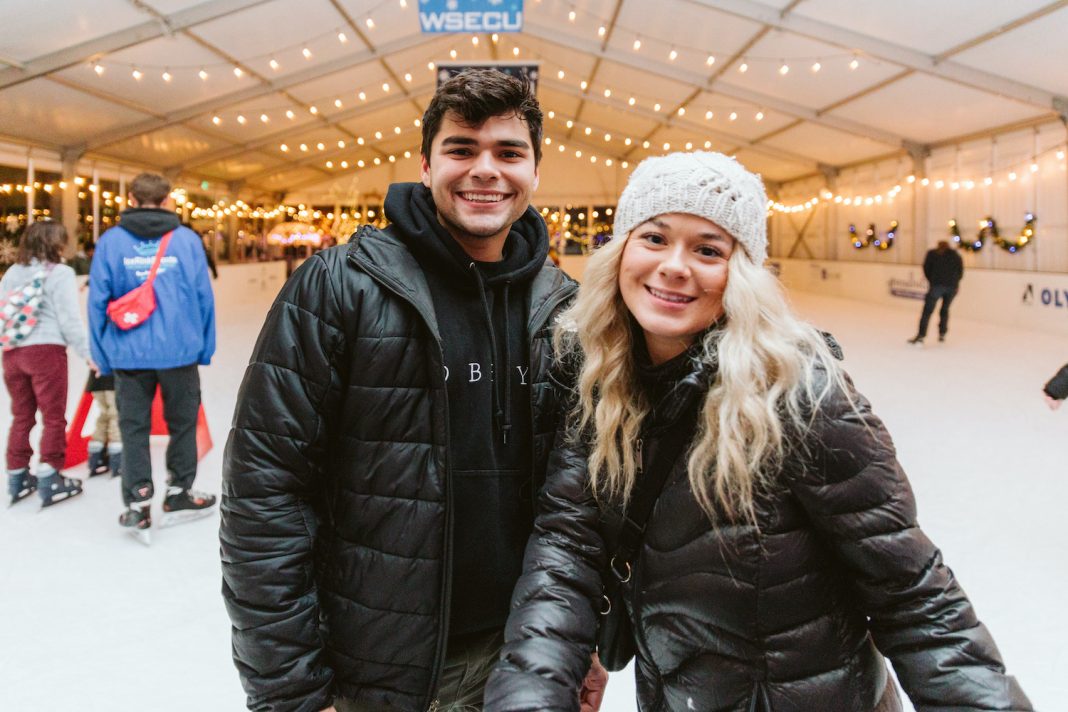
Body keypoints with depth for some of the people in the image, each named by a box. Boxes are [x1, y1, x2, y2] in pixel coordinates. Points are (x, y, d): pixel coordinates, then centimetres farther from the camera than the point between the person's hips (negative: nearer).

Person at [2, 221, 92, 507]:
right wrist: (87, 351, -7)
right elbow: (70, 319, -11)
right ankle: (49, 480, 2)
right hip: (46, 350, -6)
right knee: (54, 418, 2)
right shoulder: (60, 273, -7)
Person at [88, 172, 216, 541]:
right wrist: (205, 348, 8)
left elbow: (98, 301, 0)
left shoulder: (110, 241, 0)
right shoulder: (187, 239, -1)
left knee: (134, 428, 10)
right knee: (183, 423, 15)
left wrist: (102, 356, 7)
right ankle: (178, 495, 26)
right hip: (179, 351, 0)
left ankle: (138, 505, 9)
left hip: (129, 354, 1)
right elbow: (204, 298, -1)